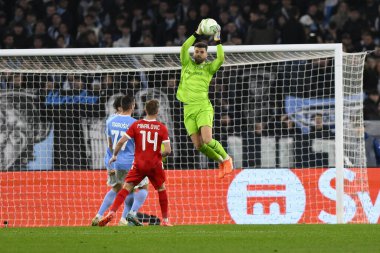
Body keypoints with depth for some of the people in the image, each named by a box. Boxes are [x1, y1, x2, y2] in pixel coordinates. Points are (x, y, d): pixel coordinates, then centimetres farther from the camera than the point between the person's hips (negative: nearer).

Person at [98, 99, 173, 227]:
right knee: (162, 190, 19)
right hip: (155, 164, 0)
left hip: (139, 165, 0)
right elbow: (168, 150, -8)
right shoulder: (162, 128, -3)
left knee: (126, 188, -2)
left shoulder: (136, 125, -2)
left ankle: (111, 213, -20)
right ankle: (165, 220, 22)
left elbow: (121, 142, -5)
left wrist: (114, 155, 10)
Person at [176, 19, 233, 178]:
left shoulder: (208, 67, 8)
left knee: (207, 140, -20)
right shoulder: (187, 64, 14)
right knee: (198, 145, -4)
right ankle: (220, 161, 18)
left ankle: (226, 158, 4)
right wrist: (197, 34, -7)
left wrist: (217, 41, -11)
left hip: (204, 107, -3)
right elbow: (184, 48, -2)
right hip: (188, 109, 3)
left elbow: (220, 59, -11)